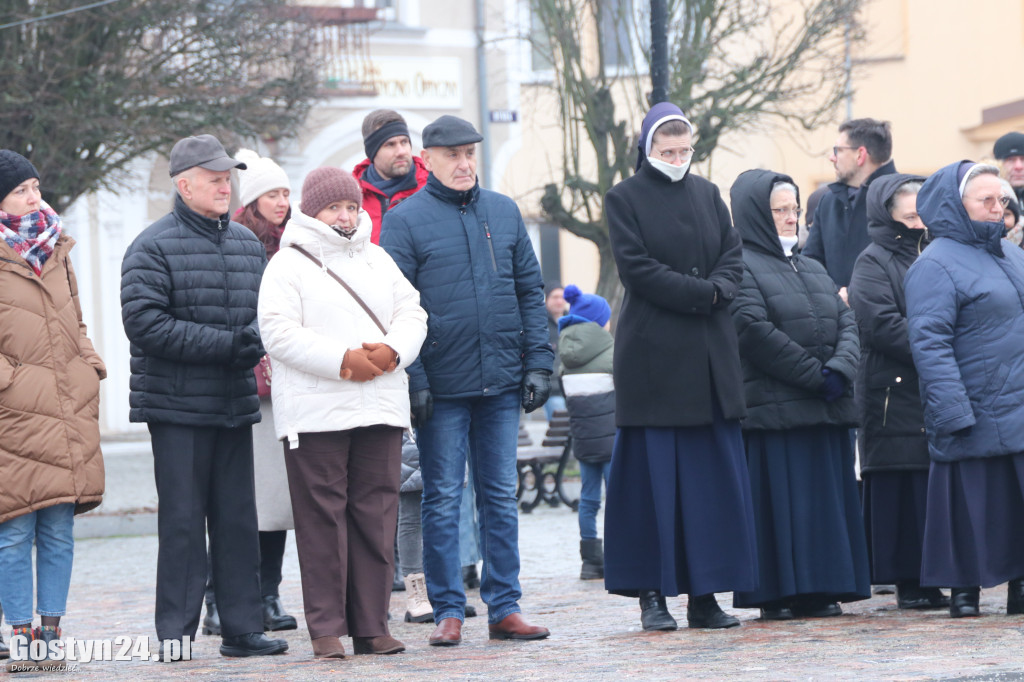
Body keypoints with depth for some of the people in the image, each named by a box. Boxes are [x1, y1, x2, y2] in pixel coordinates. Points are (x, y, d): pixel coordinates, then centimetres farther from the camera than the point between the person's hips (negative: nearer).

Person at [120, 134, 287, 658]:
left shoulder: (248, 243, 13)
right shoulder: (153, 247, -7)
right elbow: (144, 323, -15)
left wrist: (255, 341, -7)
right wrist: (225, 344, -18)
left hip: (235, 401, 6)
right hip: (177, 404, -6)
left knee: (238, 519, 7)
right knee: (182, 521, -3)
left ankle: (242, 628, 12)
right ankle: (176, 635, 2)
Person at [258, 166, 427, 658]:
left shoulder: (378, 260, 19)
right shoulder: (288, 264, 0)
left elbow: (411, 314, 14)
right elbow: (279, 332, -11)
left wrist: (392, 350, -8)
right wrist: (343, 360, -18)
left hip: (381, 410, 5)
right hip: (315, 411, -5)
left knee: (376, 516, 3)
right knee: (322, 517, -5)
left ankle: (372, 625, 8)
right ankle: (326, 628, -1)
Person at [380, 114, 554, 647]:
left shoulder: (504, 212, 10)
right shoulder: (405, 220, -3)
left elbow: (530, 290, 12)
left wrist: (538, 362, 4)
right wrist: (411, 380, -14)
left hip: (501, 383, 4)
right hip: (442, 385, -4)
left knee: (501, 496, 7)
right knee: (442, 498, 2)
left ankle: (504, 607, 12)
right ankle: (448, 611, 6)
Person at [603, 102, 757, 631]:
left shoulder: (707, 194, 15)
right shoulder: (624, 198, 1)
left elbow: (733, 257, 9)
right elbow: (636, 268, -9)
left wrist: (714, 291, -11)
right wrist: (701, 293, -12)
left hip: (711, 358, 5)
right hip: (653, 355, -4)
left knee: (714, 476, 2)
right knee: (653, 477, -3)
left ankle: (704, 593, 6)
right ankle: (652, 595, 1)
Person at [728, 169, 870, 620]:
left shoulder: (813, 270, 21)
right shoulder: (742, 267, -4)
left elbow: (847, 322, 11)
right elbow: (756, 332, -16)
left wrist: (839, 370, -9)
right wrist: (815, 375, -15)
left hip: (825, 408, 7)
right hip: (772, 409, -7)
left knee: (826, 494, 6)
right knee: (778, 499, -6)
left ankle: (819, 591, 10)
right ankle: (776, 596, -3)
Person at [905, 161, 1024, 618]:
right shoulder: (936, 265, -8)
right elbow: (930, 343, -14)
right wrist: (954, 413, -20)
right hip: (976, 418, -7)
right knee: (972, 503, -1)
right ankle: (964, 590, 9)